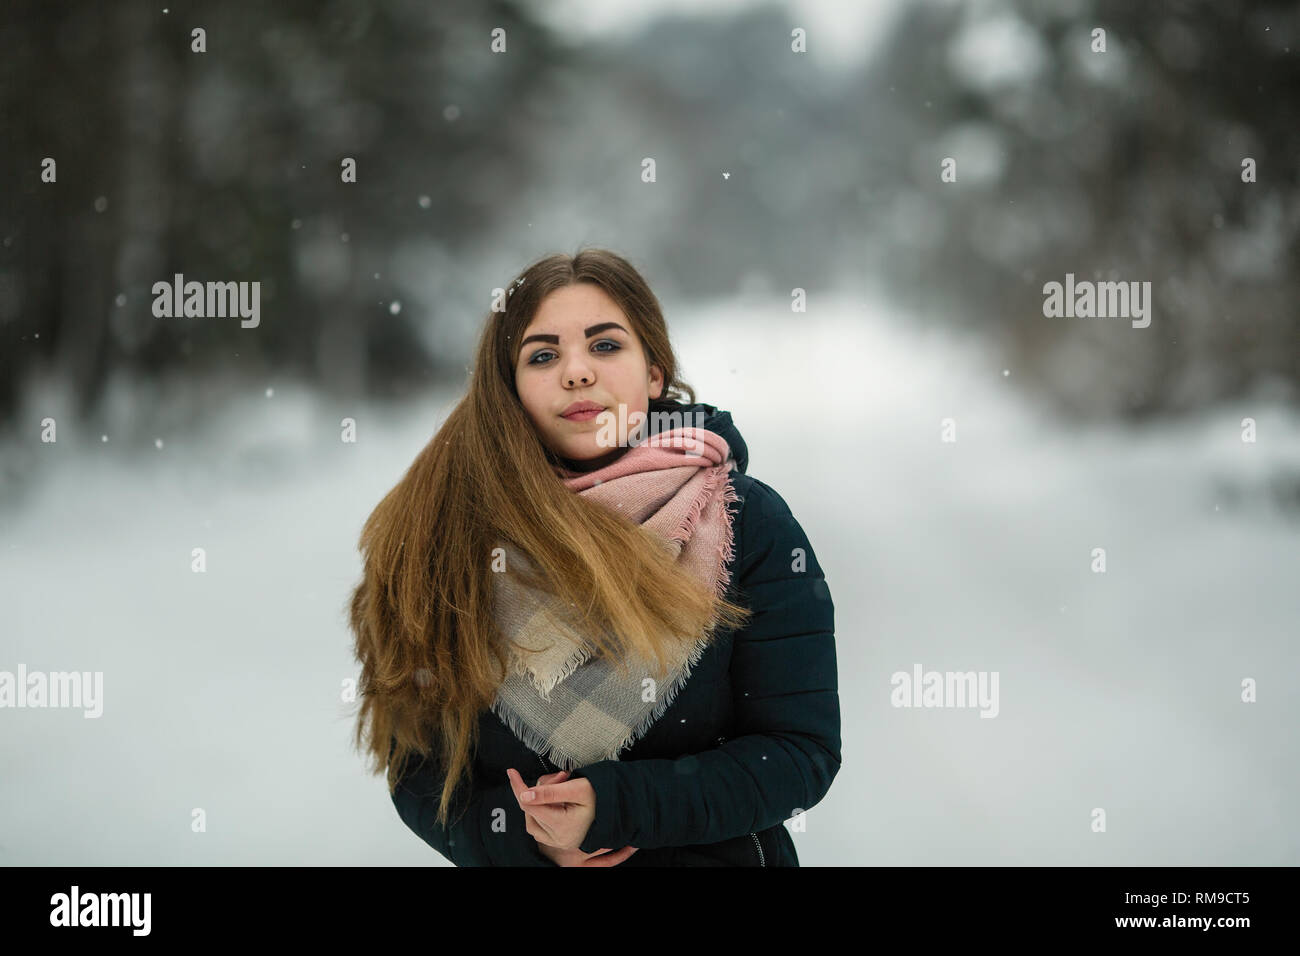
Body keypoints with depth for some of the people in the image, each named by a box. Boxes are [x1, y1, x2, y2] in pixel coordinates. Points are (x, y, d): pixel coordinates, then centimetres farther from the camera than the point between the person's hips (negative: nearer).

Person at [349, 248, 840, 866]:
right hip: (518, 862, 1)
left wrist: (613, 806, -24)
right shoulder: (455, 537, -9)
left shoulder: (750, 523, -12)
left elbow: (803, 750, -14)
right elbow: (418, 768, -5)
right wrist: (520, 831, -24)